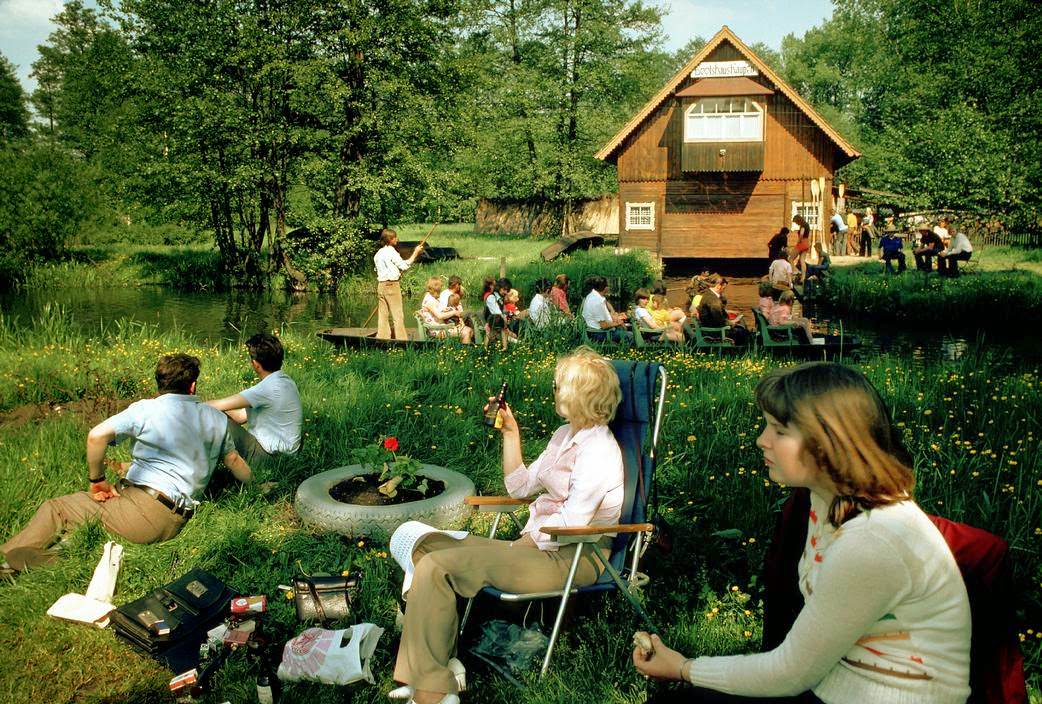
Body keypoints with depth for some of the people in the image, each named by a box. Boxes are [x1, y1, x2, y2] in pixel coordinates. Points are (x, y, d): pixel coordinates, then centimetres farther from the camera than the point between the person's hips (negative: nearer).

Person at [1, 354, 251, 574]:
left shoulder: (146, 409, -2)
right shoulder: (217, 419, 12)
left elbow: (97, 435, -13)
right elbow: (234, 461, 21)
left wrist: (97, 479, 0)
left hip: (144, 510, -6)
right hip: (176, 521, 6)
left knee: (54, 509, 8)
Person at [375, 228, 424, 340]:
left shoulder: (378, 254, 14)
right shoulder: (391, 251, -10)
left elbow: (377, 271, 16)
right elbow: (404, 265, -11)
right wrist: (415, 253, -3)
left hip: (380, 285, 7)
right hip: (392, 285, -7)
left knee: (382, 314, 7)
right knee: (397, 314, -4)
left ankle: (382, 338, 8)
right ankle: (401, 339, -3)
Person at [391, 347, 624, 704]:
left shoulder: (598, 449, -16)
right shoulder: (566, 434, 14)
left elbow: (572, 522, -22)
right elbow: (520, 487, 18)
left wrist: (524, 543, -10)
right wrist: (510, 432, 13)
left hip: (570, 560, -10)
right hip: (539, 546, 10)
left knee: (435, 567, -18)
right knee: (429, 546, 4)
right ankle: (435, 672, -1)